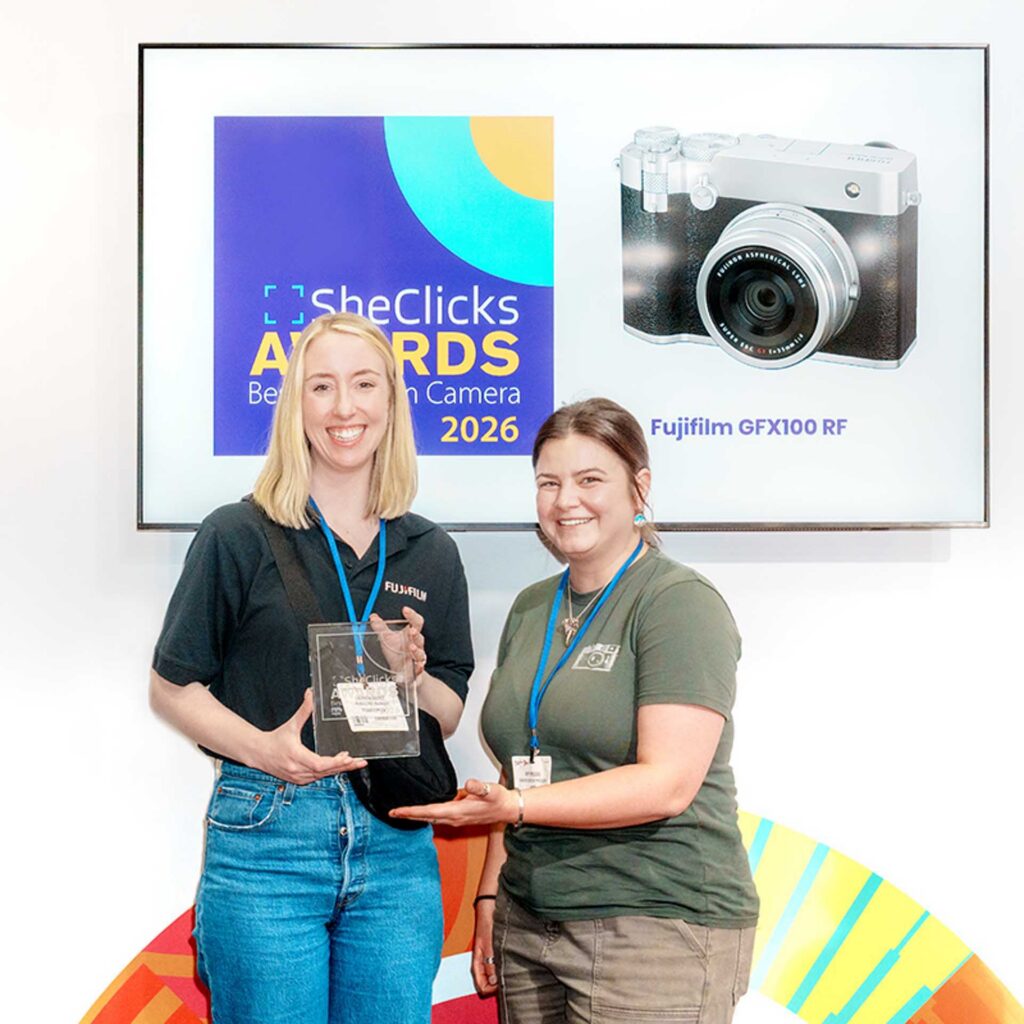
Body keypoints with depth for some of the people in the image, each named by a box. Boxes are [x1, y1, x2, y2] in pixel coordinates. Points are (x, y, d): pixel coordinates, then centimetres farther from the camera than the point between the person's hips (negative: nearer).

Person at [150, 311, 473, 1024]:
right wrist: (262, 747, -17)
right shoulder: (239, 536, -1)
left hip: (396, 843, 3)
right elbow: (172, 687, -1)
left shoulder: (430, 552, 9)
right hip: (264, 835, -3)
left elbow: (449, 716, 13)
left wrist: (411, 677, -9)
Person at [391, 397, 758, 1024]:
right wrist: (491, 896, 10)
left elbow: (667, 784, -17)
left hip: (659, 926, -6)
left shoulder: (681, 604, -8)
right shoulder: (530, 609, 13)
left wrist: (513, 806, -22)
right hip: (530, 925, 6)